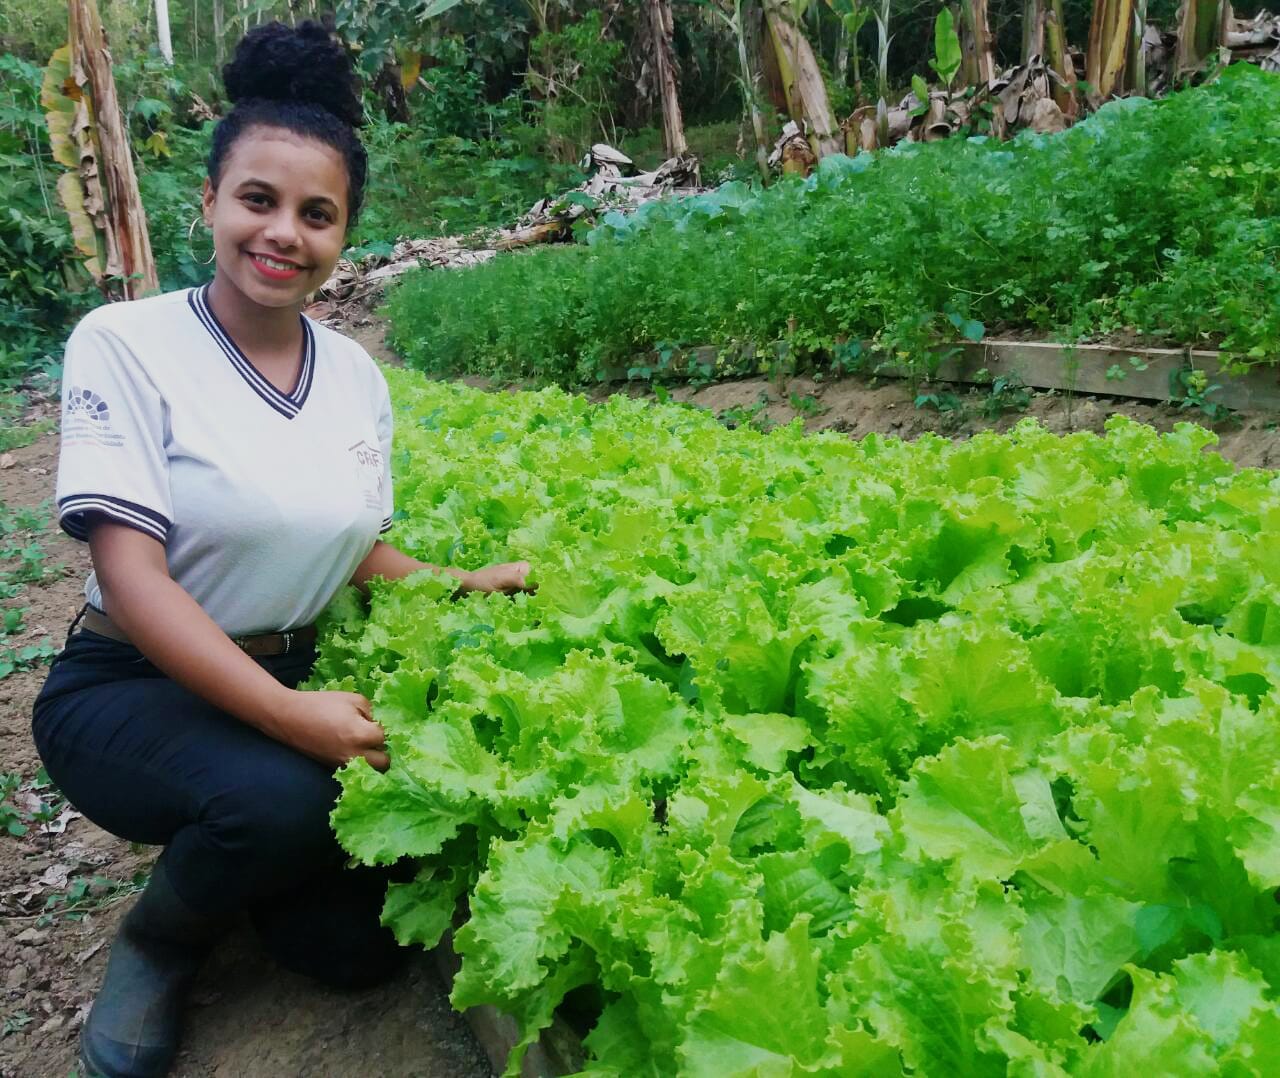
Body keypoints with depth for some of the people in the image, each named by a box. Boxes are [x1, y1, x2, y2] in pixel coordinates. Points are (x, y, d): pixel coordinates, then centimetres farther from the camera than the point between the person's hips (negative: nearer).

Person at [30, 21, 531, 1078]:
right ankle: (156, 940, 2)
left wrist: (467, 587, -9)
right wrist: (288, 715, -30)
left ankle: (221, 849, 27)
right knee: (284, 795, -34)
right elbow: (132, 577, -21)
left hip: (293, 680, 4)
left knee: (356, 943, -6)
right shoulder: (125, 343, -15)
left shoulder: (356, 376, 0)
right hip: (131, 685, -4)